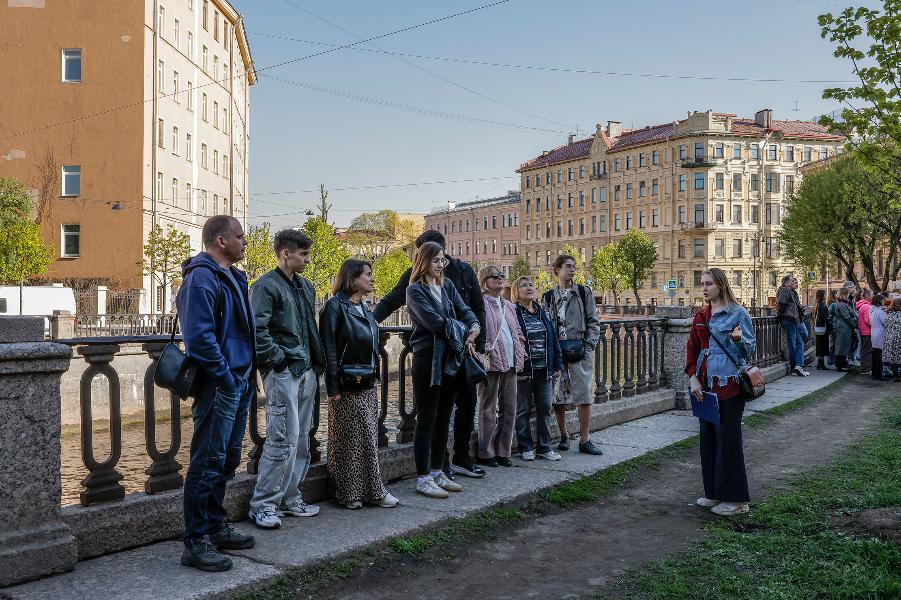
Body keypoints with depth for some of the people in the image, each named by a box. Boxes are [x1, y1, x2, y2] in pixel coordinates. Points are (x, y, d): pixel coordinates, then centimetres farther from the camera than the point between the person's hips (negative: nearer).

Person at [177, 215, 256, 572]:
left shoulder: (232, 277, 17)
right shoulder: (202, 277, -14)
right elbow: (199, 336, -22)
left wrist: (247, 375, 15)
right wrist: (225, 378, -19)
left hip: (239, 383, 10)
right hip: (218, 386, -10)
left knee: (227, 462, 17)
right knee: (208, 463, -4)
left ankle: (215, 528, 29)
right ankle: (196, 543, 4)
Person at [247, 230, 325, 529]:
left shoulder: (306, 287, 17)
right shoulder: (266, 286, -9)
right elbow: (257, 328, -19)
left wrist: (317, 362, 15)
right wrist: (277, 358, -15)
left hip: (307, 371, 8)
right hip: (283, 372, -8)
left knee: (301, 440, 12)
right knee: (283, 440, -8)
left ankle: (289, 498, 24)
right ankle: (262, 504, 4)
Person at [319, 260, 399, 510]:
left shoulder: (365, 310, 14)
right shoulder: (335, 306, -10)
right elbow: (329, 348, -14)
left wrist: (374, 375, 14)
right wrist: (333, 387, -18)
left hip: (367, 386, 8)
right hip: (346, 387, -7)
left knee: (370, 438, 10)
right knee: (348, 439, 2)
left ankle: (373, 489, 18)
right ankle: (349, 492, 12)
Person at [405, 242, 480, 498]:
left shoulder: (447, 286, 14)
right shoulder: (415, 290, -7)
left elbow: (465, 311, 7)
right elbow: (435, 322, -17)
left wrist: (474, 328, -14)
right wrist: (463, 330, -7)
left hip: (451, 359, 7)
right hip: (428, 360, -7)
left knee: (443, 419, 13)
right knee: (427, 420, -1)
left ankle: (437, 472, 23)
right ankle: (423, 478, 7)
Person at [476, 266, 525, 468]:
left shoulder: (508, 305, 19)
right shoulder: (481, 304, -5)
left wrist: (519, 354, 15)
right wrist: (486, 352, -17)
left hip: (510, 363, 7)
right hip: (492, 362, -7)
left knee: (509, 409, 9)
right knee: (488, 410, 0)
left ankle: (502, 452, 19)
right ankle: (486, 453, 9)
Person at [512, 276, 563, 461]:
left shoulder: (542, 312, 13)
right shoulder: (513, 313, -5)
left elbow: (554, 339, 14)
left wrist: (557, 365, 10)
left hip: (544, 370, 5)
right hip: (524, 370, -5)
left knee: (545, 409, 8)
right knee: (523, 410, 4)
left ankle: (545, 447, 18)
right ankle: (526, 448, 14)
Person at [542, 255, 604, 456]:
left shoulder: (584, 292, 9)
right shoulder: (548, 296, 10)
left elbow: (593, 321, 8)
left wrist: (589, 345, -3)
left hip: (581, 350, 0)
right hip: (557, 351, 1)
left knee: (584, 395, -4)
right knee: (558, 395, 2)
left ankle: (585, 441, 2)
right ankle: (564, 436, 19)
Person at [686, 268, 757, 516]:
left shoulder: (738, 314, -6)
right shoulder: (701, 316, 12)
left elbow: (751, 348, -4)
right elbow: (692, 348, 12)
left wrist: (738, 339, -26)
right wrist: (693, 378, 1)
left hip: (729, 386, -7)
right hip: (705, 385, 7)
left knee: (728, 439, -3)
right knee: (708, 438, 11)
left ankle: (735, 498, 7)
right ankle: (714, 492, 23)